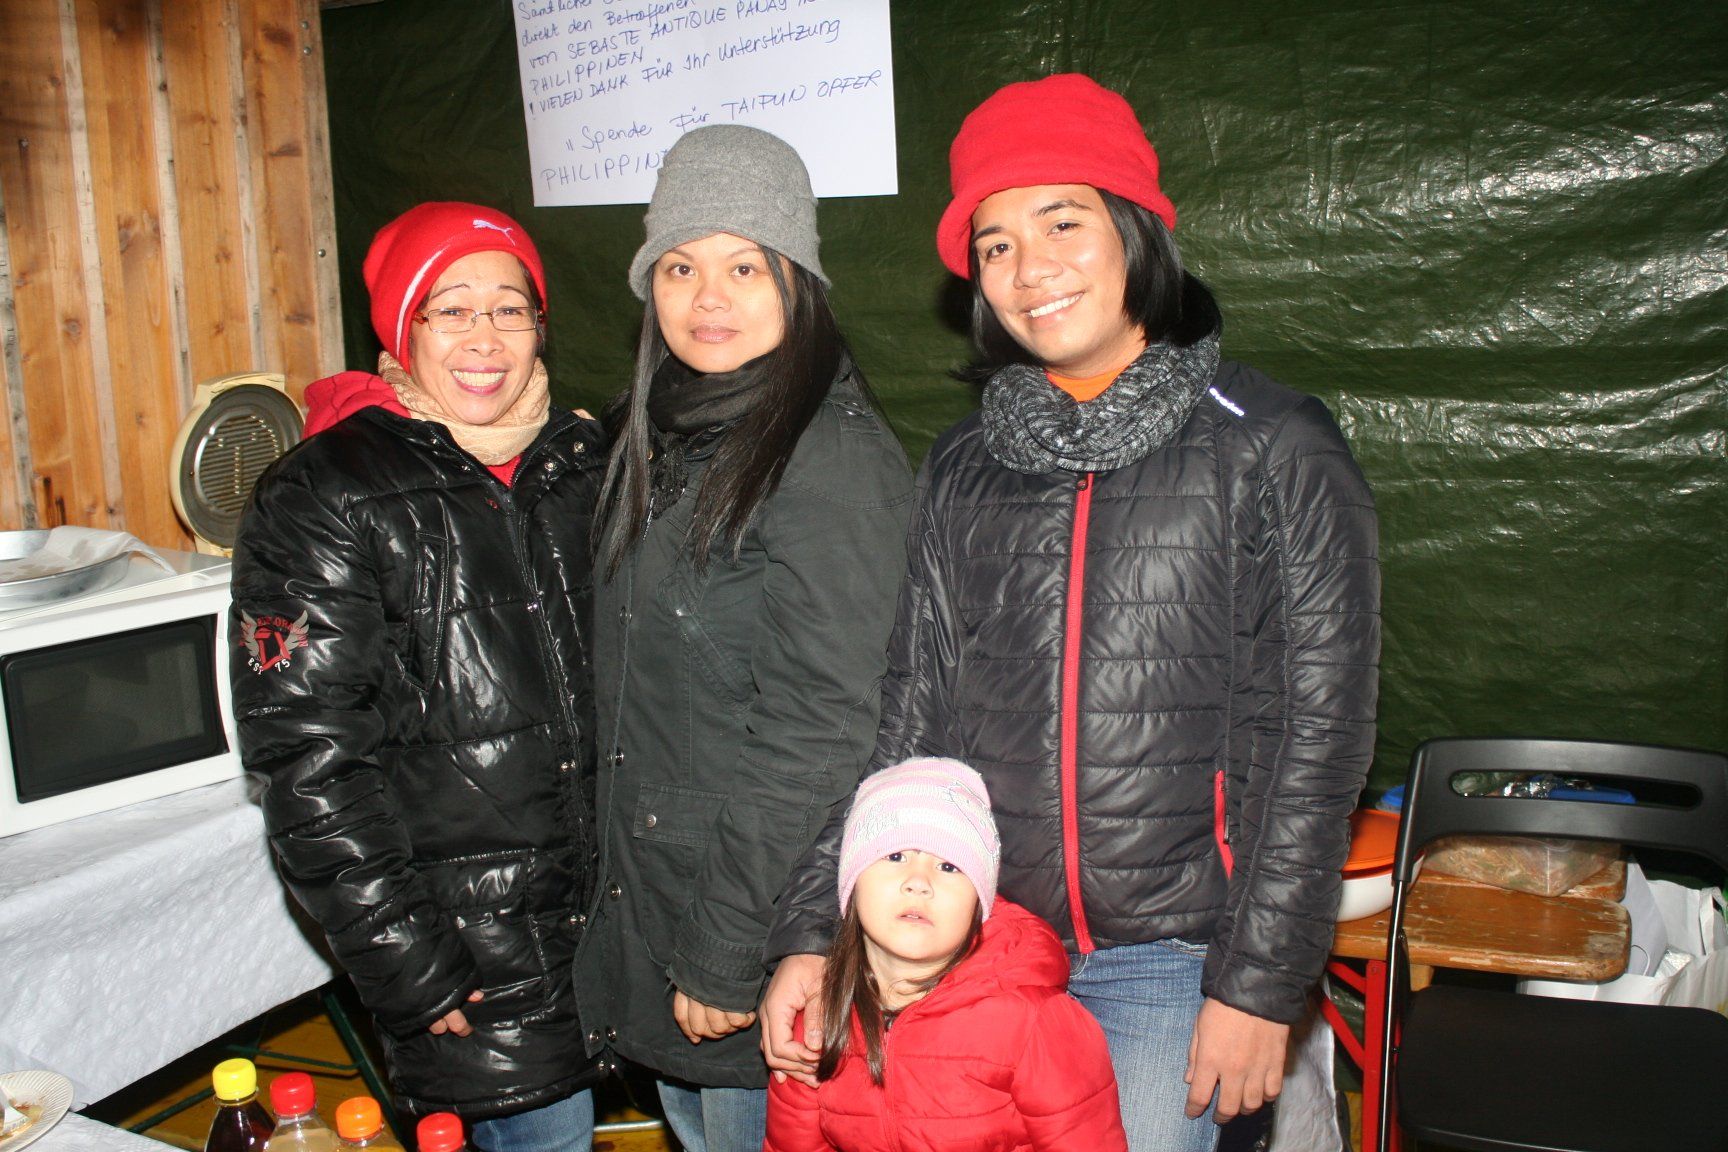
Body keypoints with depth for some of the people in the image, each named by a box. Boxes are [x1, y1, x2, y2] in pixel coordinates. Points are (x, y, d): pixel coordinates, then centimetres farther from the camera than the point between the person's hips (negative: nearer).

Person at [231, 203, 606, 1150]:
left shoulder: (583, 464, 7)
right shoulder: (322, 498, -9)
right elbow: (307, 756, -12)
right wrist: (404, 965, -13)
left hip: (620, 907, 6)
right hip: (469, 947, -5)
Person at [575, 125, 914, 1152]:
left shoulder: (835, 458, -21)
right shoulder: (664, 438, 7)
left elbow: (817, 731, -22)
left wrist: (723, 955, -19)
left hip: (769, 939, -8)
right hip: (646, 903, 8)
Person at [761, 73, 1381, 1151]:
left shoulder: (1274, 447, -5)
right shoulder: (963, 466, 6)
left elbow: (1318, 731, -6)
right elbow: (909, 717, 5)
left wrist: (1259, 981, -9)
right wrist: (814, 934, -2)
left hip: (1168, 958, -3)